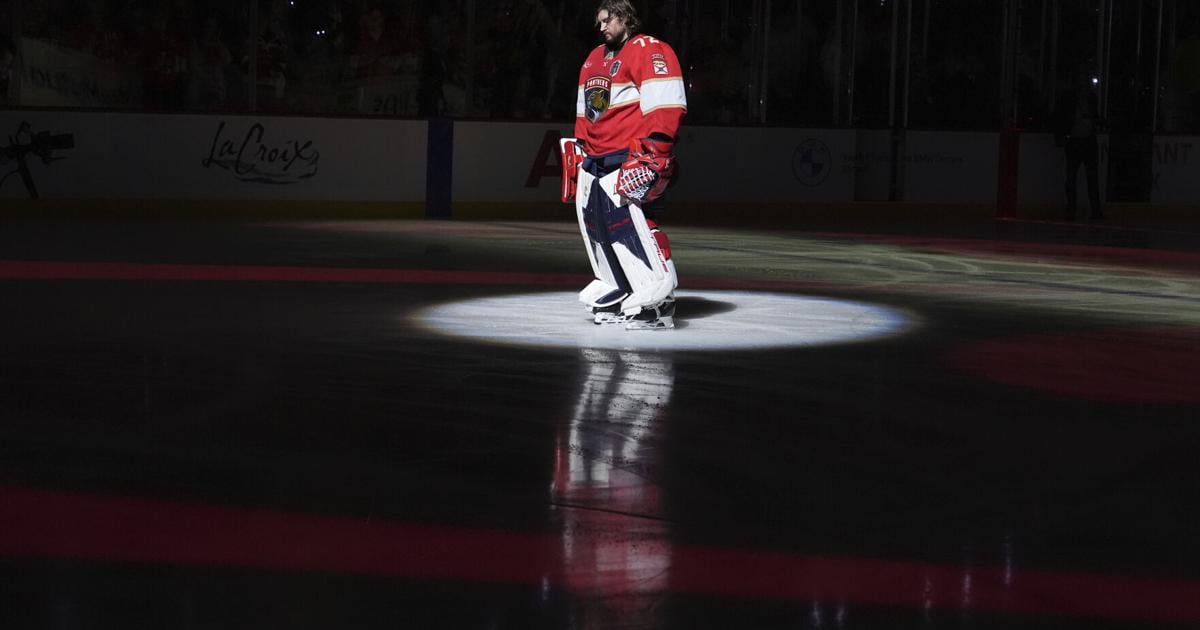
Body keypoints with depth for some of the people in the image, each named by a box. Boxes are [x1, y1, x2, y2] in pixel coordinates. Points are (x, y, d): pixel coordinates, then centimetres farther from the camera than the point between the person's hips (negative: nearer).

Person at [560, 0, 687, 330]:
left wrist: (653, 153, -23)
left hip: (630, 161, -9)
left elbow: (666, 105, -17)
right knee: (594, 221, 8)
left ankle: (657, 299, -22)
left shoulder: (649, 51, -8)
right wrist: (578, 150, 24)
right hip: (595, 160, 10)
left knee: (628, 221, -21)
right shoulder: (593, 59, 21)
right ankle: (616, 290, 19)